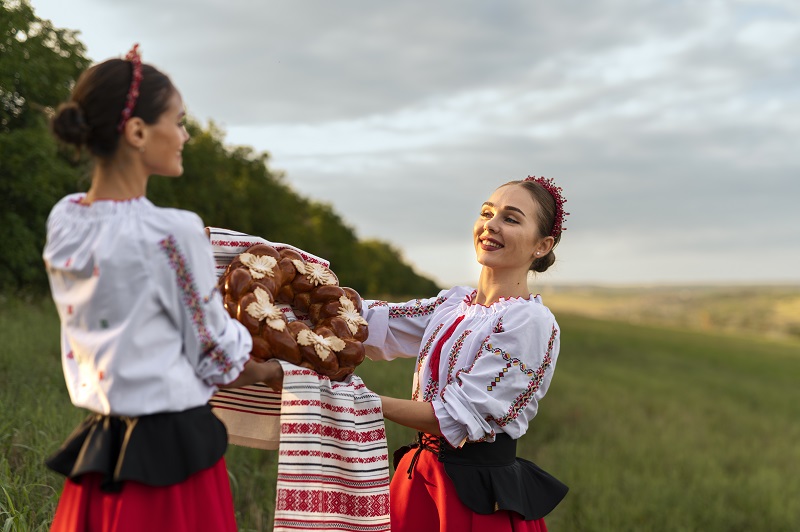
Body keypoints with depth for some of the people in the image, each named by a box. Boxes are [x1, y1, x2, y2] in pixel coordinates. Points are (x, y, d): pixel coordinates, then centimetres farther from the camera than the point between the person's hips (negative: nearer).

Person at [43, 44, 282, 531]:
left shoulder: (63, 221, 1)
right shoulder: (173, 232, -20)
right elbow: (217, 357, -9)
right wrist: (269, 372, 10)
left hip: (96, 451, 7)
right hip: (172, 449, -7)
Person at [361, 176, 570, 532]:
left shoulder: (530, 321, -18)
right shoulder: (454, 302, 6)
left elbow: (458, 418, -21)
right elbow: (372, 320, -2)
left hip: (480, 496, -6)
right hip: (419, 478, 7)